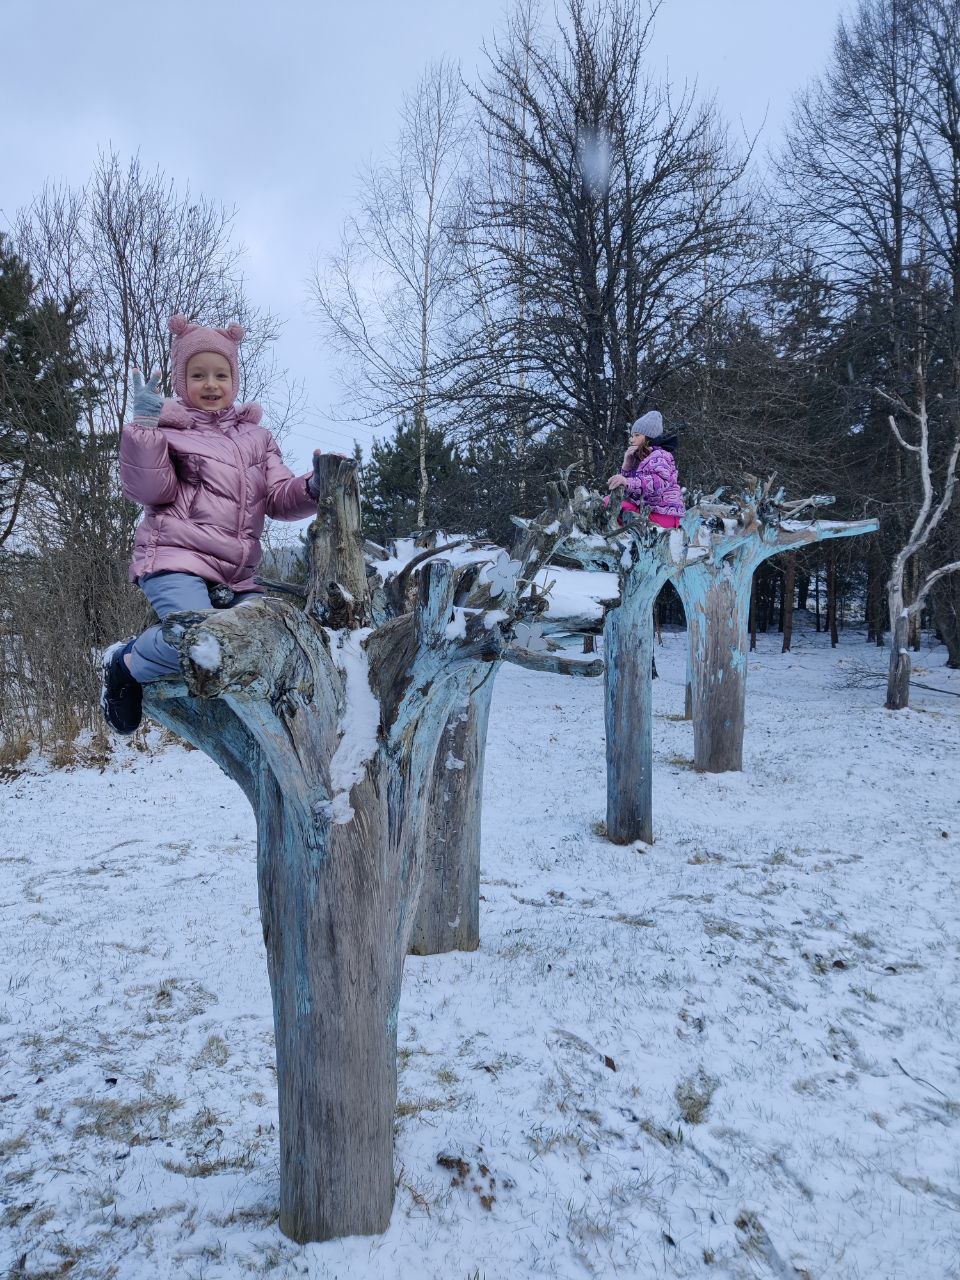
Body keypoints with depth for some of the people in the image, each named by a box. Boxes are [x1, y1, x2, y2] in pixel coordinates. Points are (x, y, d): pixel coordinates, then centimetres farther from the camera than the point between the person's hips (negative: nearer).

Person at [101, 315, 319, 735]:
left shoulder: (256, 436, 22)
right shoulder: (167, 426, 7)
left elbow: (279, 497, 11)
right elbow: (149, 490, -7)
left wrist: (313, 489, -10)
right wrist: (144, 426, -16)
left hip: (236, 574, 6)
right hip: (176, 558, -5)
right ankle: (126, 663, 2)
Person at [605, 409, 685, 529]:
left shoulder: (660, 455, -7)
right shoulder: (639, 459, 21)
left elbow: (661, 481, -29)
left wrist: (628, 482, -43)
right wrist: (626, 465, 1)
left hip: (663, 515, -9)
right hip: (647, 511, 9)